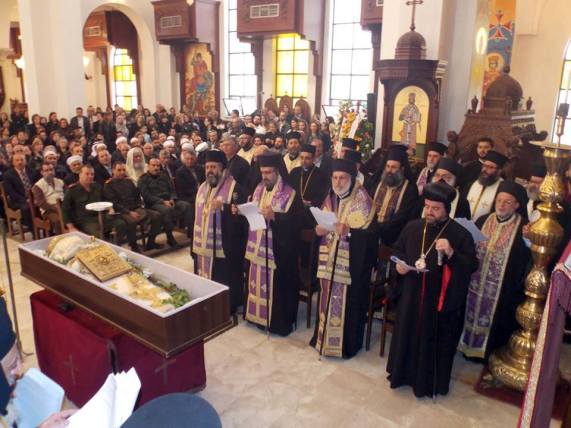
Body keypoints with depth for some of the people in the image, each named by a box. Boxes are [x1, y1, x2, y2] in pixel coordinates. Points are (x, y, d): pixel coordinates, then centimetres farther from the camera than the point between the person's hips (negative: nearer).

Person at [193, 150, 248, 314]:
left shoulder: (235, 188, -9)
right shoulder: (203, 187, 13)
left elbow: (242, 214, -16)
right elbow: (197, 215, 18)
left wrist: (223, 208, -30)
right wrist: (194, 243, 16)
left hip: (224, 247, -7)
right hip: (203, 245, 7)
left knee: (223, 283, 2)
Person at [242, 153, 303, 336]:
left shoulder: (290, 194, -11)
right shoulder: (258, 190, 9)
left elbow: (295, 223, -17)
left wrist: (274, 216, -28)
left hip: (279, 250, -6)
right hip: (257, 247, 6)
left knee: (277, 286, 1)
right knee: (258, 282, 15)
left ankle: (279, 321, 15)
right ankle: (258, 314, 30)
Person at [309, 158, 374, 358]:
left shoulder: (362, 199, -9)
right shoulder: (330, 198, 9)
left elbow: (368, 232, -15)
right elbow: (320, 225, 15)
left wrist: (348, 230, -31)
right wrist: (319, 228, -8)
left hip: (351, 261, -5)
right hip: (329, 259, 5)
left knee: (347, 301, -1)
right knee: (327, 298, 11)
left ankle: (346, 343, 17)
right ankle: (323, 337, 28)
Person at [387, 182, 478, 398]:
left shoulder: (461, 234, -10)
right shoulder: (412, 227, 2)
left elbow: (472, 265, -14)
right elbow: (397, 251, 14)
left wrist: (451, 253, -29)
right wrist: (399, 264, -6)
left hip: (440, 301, -4)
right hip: (411, 296, 4)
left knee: (434, 341, 9)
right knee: (407, 335, 16)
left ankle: (431, 382, 28)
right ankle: (405, 373, 36)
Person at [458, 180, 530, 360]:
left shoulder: (523, 227, -11)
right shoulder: (483, 220, 2)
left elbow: (525, 261, -13)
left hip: (503, 289, -4)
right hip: (477, 283, 4)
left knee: (494, 320, 11)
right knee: (473, 314, 15)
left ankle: (489, 351, 32)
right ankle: (470, 345, 35)